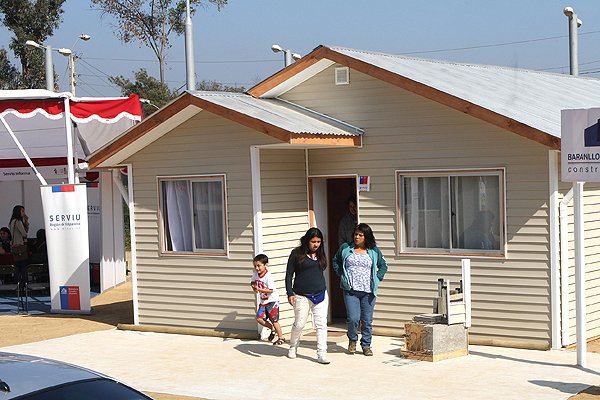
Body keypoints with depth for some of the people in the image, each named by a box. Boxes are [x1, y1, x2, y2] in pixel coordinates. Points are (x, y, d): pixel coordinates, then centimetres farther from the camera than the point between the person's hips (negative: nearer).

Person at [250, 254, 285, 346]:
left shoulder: (268, 276, -22)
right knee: (259, 318, -2)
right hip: (263, 302, 7)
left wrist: (259, 289, -31)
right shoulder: (255, 274, 0)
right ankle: (272, 329, 21)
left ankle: (281, 337, 12)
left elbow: (270, 290, -26)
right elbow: (253, 282, 20)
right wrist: (253, 287, -2)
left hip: (272, 301, -7)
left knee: (274, 320, -3)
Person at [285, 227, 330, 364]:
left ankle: (322, 354, -3)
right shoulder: (297, 254, -4)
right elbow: (289, 274, -3)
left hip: (320, 295, 4)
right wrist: (290, 293, -10)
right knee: (299, 324, 3)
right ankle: (293, 347, 28)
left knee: (321, 324, -4)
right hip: (302, 296, -4)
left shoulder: (321, 254, 10)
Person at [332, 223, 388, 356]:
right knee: (353, 318, -10)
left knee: (367, 320, 2)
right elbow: (335, 262, 21)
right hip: (350, 290, -1)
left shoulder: (374, 251, 7)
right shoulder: (346, 248, 6)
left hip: (368, 291, 1)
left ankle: (366, 345, 17)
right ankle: (352, 340, 17)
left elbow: (383, 266, 20)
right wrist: (341, 275, 9)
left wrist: (377, 278, 7)